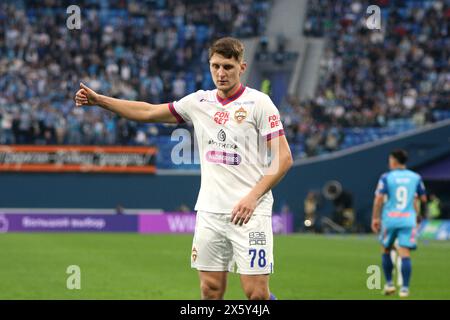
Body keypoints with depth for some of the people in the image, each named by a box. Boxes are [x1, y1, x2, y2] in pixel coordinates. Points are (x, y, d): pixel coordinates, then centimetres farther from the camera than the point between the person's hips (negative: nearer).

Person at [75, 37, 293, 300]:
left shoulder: (259, 102, -4)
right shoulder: (199, 102, 11)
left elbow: (284, 158, -7)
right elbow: (148, 112, 19)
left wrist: (252, 197, -16)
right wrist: (99, 100, 13)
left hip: (249, 212, -5)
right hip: (209, 210, 5)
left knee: (256, 292, -11)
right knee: (211, 289, 3)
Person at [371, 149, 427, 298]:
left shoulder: (386, 177, -1)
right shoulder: (415, 178, 6)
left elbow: (378, 199, -9)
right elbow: (423, 198, 14)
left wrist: (375, 218, -2)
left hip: (390, 219, -1)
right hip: (408, 220, 1)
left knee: (386, 250, 18)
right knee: (405, 254, -4)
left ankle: (389, 283, 17)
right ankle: (405, 288, -12)